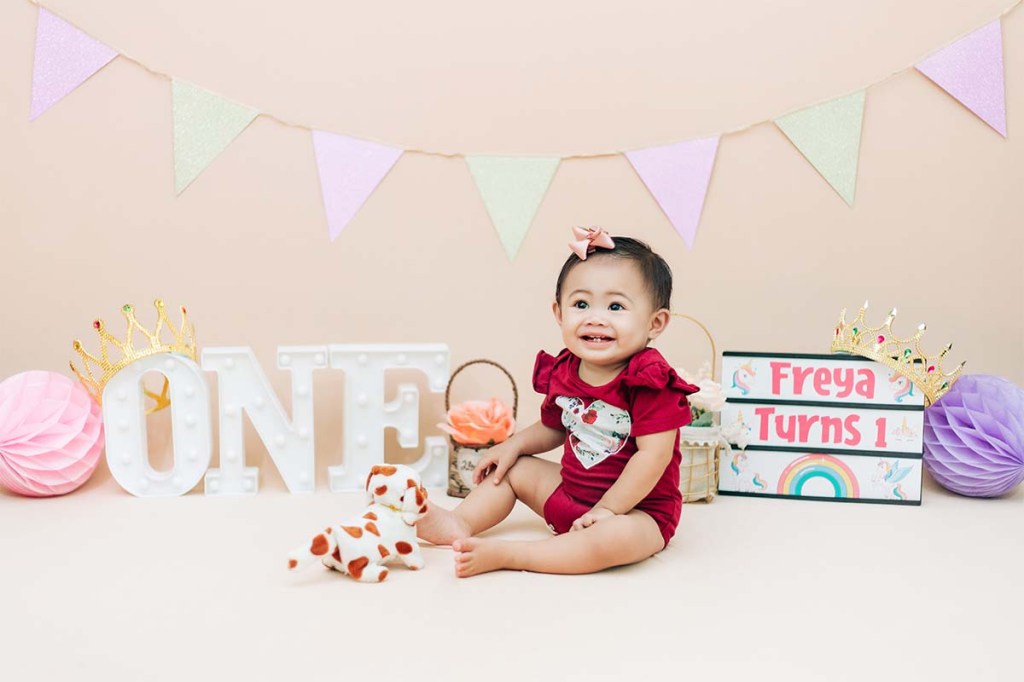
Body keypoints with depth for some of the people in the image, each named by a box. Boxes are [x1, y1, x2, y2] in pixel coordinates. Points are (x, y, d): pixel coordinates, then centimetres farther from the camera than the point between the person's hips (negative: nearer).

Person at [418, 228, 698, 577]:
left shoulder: (650, 381, -23)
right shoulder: (564, 372, -1)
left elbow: (653, 455, -27)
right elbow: (554, 427, 17)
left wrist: (607, 508, -25)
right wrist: (514, 444, 3)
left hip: (636, 508, -7)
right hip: (570, 492, 8)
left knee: (617, 537, -38)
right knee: (512, 468, 14)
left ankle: (504, 554, -31)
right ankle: (460, 523, 0)